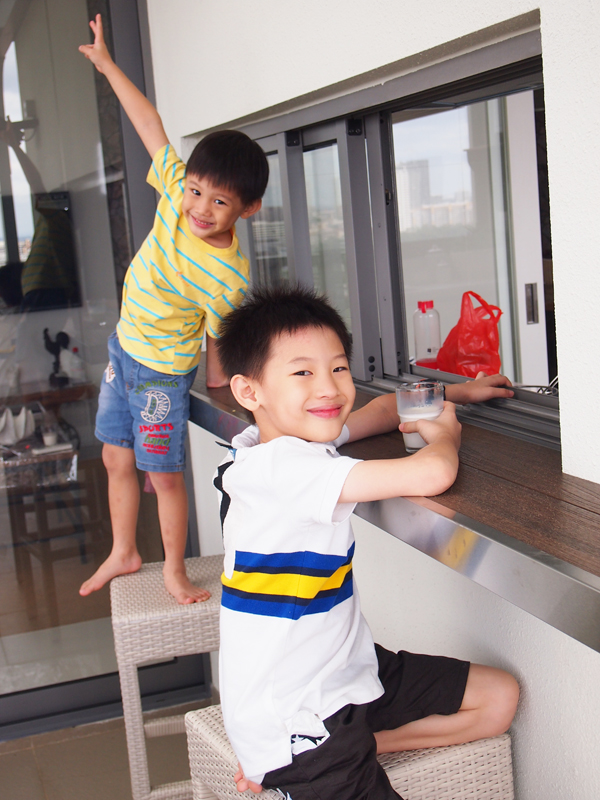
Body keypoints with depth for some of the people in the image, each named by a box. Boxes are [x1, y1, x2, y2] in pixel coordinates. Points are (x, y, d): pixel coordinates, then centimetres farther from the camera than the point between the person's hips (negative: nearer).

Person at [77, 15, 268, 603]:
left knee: (164, 474, 2)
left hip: (163, 370, -7)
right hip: (124, 347, 7)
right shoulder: (176, 195, -15)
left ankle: (174, 569, 22)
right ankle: (123, 553, 34)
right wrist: (108, 66, 2)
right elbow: (153, 128, -4)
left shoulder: (229, 277, -28)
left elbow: (218, 339, -16)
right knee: (116, 459, 17)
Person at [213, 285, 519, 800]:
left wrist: (452, 394, 13)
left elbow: (382, 411, 25)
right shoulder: (283, 468, -26)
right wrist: (444, 431, -10)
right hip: (293, 713, -10)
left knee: (500, 697, 12)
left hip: (345, 670, 10)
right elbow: (432, 474, -32)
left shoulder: (301, 435, 2)